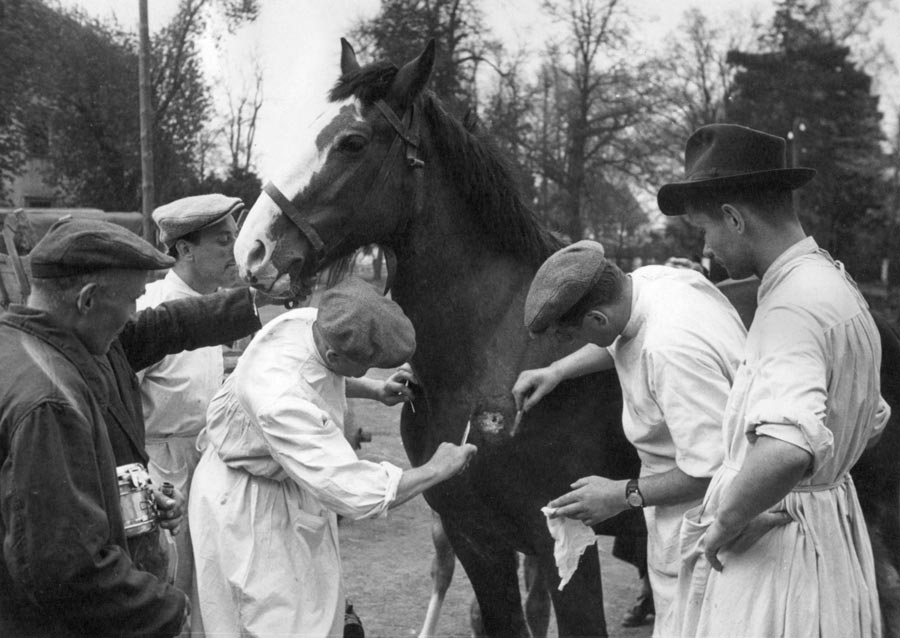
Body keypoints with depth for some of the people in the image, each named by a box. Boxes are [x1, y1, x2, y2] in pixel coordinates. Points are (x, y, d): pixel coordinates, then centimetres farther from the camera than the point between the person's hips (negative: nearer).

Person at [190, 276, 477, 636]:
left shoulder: (315, 323, -16)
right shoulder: (281, 400, -41)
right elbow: (357, 494, -39)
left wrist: (374, 390, 0)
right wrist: (437, 469, -26)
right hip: (249, 503, -8)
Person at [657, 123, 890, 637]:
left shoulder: (793, 307, -23)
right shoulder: (839, 285, 9)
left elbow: (787, 449, -40)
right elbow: (873, 419, 22)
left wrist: (724, 521, -25)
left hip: (771, 542, -10)